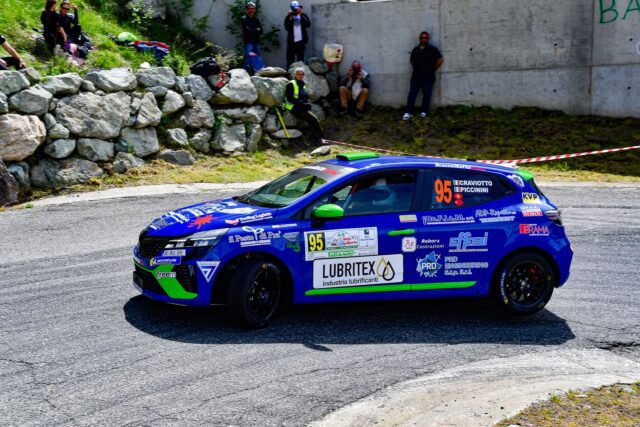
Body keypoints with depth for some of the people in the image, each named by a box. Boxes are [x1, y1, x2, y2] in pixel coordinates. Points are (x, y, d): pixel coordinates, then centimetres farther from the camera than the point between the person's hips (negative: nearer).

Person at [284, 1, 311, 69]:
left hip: (301, 41, 1)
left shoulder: (303, 15, 6)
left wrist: (301, 14, -18)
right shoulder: (288, 17, 3)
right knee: (290, 59, 1)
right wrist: (290, 17, -17)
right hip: (291, 42, -1)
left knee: (300, 59, 6)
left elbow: (308, 24, -12)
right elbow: (287, 28, -11)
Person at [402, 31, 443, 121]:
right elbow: (412, 61, 24)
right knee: (412, 94, -2)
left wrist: (433, 69, -1)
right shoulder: (415, 49, 11)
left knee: (426, 95, 2)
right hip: (416, 77, 3)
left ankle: (424, 112, 13)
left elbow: (440, 60, -3)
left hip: (428, 78, -3)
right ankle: (408, 112, -1)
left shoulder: (432, 49, -2)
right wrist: (416, 69, 13)